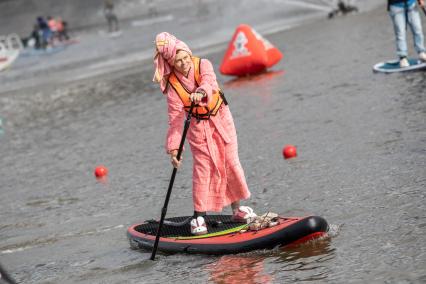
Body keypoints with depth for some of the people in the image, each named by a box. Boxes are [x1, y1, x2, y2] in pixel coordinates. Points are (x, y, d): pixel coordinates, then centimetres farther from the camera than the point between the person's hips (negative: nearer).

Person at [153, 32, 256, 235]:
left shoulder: (203, 65, -16)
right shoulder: (173, 86, -19)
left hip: (221, 118, 2)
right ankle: (199, 216, -2)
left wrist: (201, 92, -62)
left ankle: (237, 209, 22)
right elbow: (175, 120, -21)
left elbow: (209, 81, -39)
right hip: (199, 126, -2)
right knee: (203, 168, -9)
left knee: (231, 163, 7)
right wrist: (173, 148, -29)